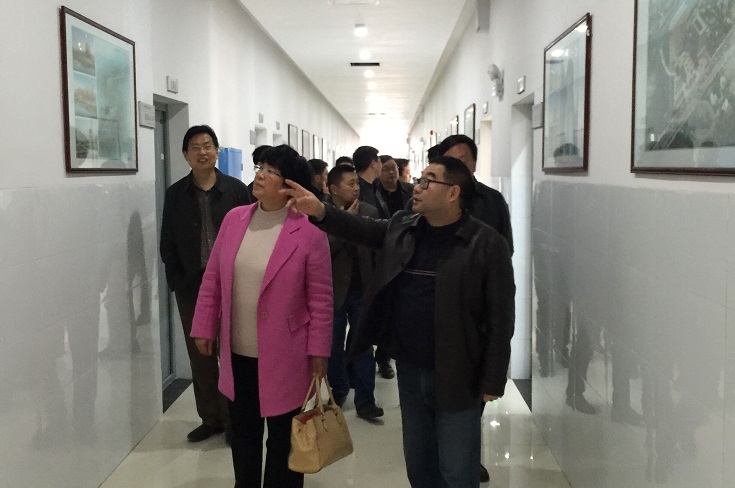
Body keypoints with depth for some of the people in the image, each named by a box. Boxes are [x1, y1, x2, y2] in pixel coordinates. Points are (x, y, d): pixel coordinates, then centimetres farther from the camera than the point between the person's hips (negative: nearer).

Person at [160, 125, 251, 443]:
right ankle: (210, 418, 23)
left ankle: (233, 419, 16)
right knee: (199, 355, 10)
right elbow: (168, 244, 5)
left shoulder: (235, 189, -2)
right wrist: (177, 281, -4)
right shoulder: (175, 194, 4)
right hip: (191, 286, 3)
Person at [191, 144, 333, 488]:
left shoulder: (309, 231, -13)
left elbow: (320, 299, -10)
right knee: (243, 434, 20)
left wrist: (318, 352, -9)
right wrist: (205, 328, 6)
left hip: (283, 357, -4)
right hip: (237, 352, 4)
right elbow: (212, 279, 7)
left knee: (283, 439, 12)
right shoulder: (234, 219, 0)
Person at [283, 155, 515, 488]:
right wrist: (320, 211, -16)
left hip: (457, 377, -5)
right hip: (409, 371, 6)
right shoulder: (400, 228, 6)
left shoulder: (486, 244, -12)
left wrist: (492, 381, -13)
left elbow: (499, 317, -12)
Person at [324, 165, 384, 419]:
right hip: (333, 290, -1)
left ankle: (365, 400, 10)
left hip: (362, 290, 2)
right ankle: (338, 391, 31)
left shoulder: (370, 211, 0)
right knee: (334, 346, 13)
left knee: (364, 346, 4)